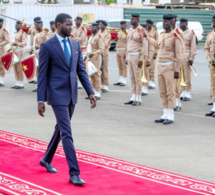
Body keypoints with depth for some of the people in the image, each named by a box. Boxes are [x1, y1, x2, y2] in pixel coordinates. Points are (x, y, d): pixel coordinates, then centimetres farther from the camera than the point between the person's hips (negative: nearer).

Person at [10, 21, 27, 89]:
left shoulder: (23, 33, -8)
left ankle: (21, 84, -6)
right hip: (15, 51, 9)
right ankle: (18, 83, 11)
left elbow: (25, 42, -20)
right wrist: (11, 48, 17)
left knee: (20, 67, -9)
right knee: (15, 67, 7)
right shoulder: (16, 34, 19)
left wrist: (17, 43, -35)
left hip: (20, 51, -9)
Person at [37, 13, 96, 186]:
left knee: (61, 128, 18)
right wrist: (41, 100, -11)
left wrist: (90, 92, 3)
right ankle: (74, 173, -8)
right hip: (57, 94, -6)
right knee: (67, 133, -10)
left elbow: (81, 70, 10)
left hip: (72, 94, 6)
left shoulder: (75, 44, 8)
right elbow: (42, 74, -8)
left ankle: (47, 159, 39)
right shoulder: (47, 46, -9)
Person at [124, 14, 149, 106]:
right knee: (132, 78, 9)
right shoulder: (130, 30, 11)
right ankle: (133, 98, 14)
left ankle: (138, 99, 3)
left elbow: (145, 45, -15)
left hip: (137, 56, -8)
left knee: (137, 78, -3)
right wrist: (127, 57, 16)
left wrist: (142, 59, -20)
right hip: (130, 56, 8)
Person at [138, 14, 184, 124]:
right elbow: (156, 45, 32)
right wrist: (145, 36, 37)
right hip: (160, 66, 7)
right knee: (162, 93, 9)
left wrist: (177, 70, -15)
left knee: (170, 93, -3)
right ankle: (165, 115, 16)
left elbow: (179, 55, -12)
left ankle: (171, 116, 2)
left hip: (169, 67, -7)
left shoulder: (175, 36, -12)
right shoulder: (162, 35, 11)